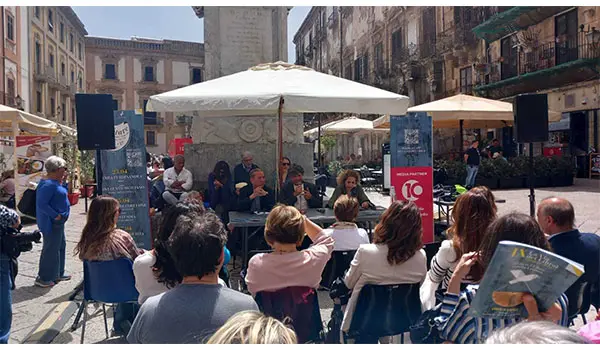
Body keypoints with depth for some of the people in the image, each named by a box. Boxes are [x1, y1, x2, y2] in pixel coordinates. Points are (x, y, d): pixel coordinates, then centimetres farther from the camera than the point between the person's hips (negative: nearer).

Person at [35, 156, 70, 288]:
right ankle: (43, 278, 7)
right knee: (51, 249, -3)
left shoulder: (55, 182, 10)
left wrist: (62, 182, 8)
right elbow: (41, 204, -27)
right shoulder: (48, 184, -21)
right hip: (52, 223, -11)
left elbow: (60, 193, 23)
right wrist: (56, 215, -23)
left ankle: (57, 274, 30)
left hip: (58, 222, 11)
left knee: (61, 246, 19)